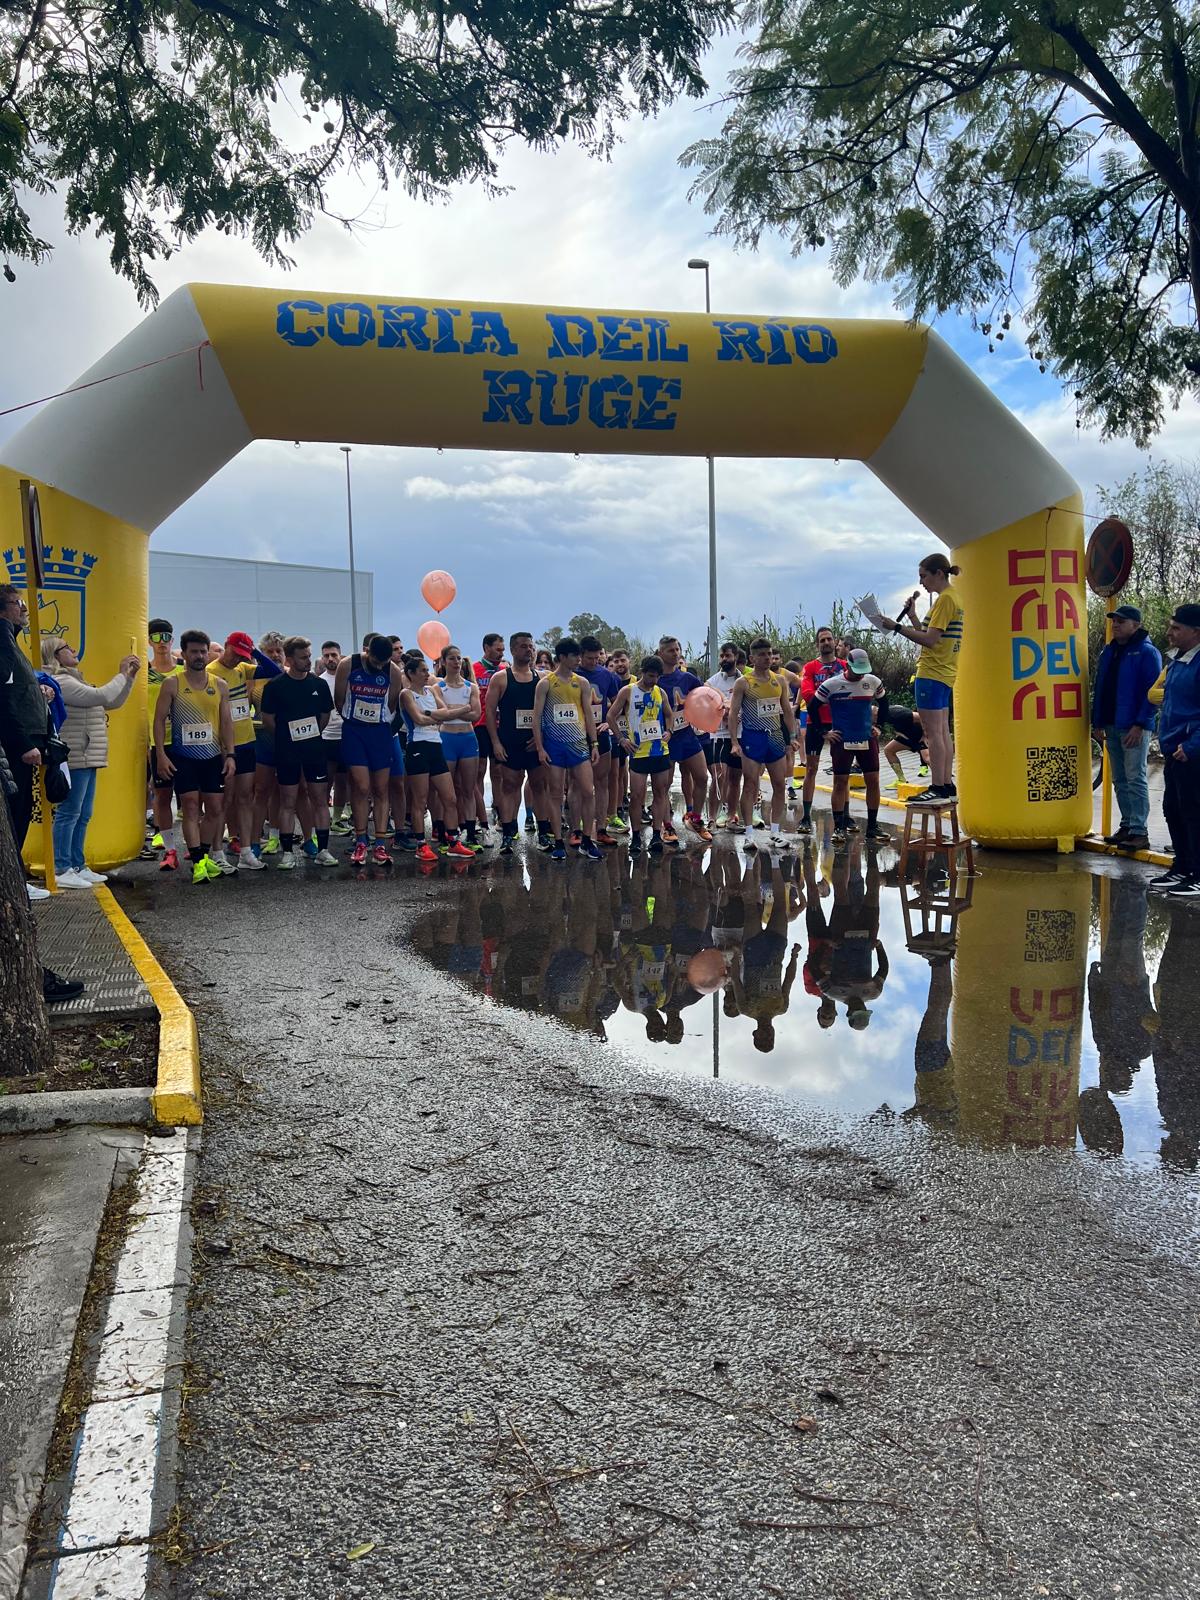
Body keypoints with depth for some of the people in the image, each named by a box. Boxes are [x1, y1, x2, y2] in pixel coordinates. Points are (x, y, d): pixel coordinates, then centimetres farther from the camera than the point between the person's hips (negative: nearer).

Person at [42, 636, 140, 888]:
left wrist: (130, 677, 12)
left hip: (87, 759, 10)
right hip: (74, 758, -10)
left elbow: (112, 702, 23)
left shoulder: (73, 681, 21)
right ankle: (62, 871, -5)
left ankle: (78, 867, 17)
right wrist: (121, 674, -8)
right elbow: (101, 696, -20)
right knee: (68, 814, -7)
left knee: (82, 816, 12)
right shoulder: (59, 682, -11)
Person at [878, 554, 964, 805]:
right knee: (942, 732, 11)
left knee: (933, 732, -9)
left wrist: (897, 627, -15)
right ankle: (947, 786, 13)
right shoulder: (953, 597, 18)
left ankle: (937, 788, -10)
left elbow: (930, 640, -19)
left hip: (932, 674, -10)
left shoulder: (945, 598, -13)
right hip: (945, 673, 10)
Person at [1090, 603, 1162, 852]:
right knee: (1119, 780, 11)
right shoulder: (1109, 652, 15)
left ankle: (1139, 832, -5)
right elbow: (1099, 689, 17)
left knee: (1135, 779, -7)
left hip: (1134, 727, -7)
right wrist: (1098, 722, 11)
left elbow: (1152, 691, -13)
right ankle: (1127, 826, 19)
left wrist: (1139, 724, -19)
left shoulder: (1147, 652, -7)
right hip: (1112, 726, 7)